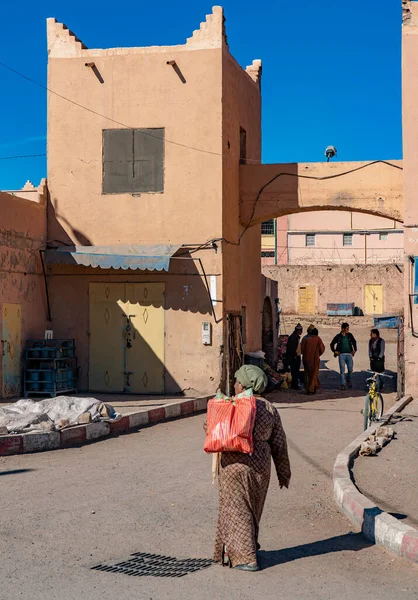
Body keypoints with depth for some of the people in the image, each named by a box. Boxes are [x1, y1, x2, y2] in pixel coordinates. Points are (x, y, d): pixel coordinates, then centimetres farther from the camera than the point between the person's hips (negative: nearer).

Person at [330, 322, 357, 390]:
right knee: (342, 370, -5)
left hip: (349, 354, 2)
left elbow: (354, 342, 20)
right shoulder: (338, 336, 1)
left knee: (350, 369, -6)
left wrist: (354, 350, 11)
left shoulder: (350, 335, 7)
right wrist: (334, 351, 2)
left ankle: (348, 380, 20)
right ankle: (342, 384, -1)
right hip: (341, 355, -2)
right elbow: (332, 344, 11)